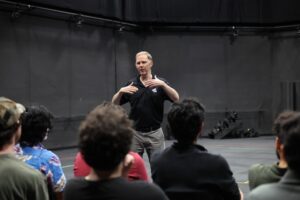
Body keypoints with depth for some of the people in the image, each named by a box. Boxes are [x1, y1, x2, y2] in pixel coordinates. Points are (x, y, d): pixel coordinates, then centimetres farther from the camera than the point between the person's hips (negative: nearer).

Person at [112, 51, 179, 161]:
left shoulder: (160, 83, 0)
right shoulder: (131, 84, 5)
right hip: (135, 133, 2)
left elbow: (176, 98, -15)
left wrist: (162, 84, -29)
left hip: (155, 133, -2)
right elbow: (115, 103, 3)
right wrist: (121, 91, -17)